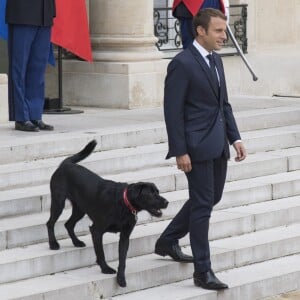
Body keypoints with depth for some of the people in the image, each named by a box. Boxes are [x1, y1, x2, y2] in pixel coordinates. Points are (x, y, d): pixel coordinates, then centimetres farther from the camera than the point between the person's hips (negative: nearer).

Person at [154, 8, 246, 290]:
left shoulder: (215, 60, 12)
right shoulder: (182, 63, -14)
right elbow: (173, 111, -16)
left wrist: (235, 138, 9)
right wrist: (180, 152, -18)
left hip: (218, 144, 9)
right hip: (197, 145, -9)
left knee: (212, 197, 18)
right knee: (202, 206, -4)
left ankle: (167, 241, 34)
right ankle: (203, 271, 3)